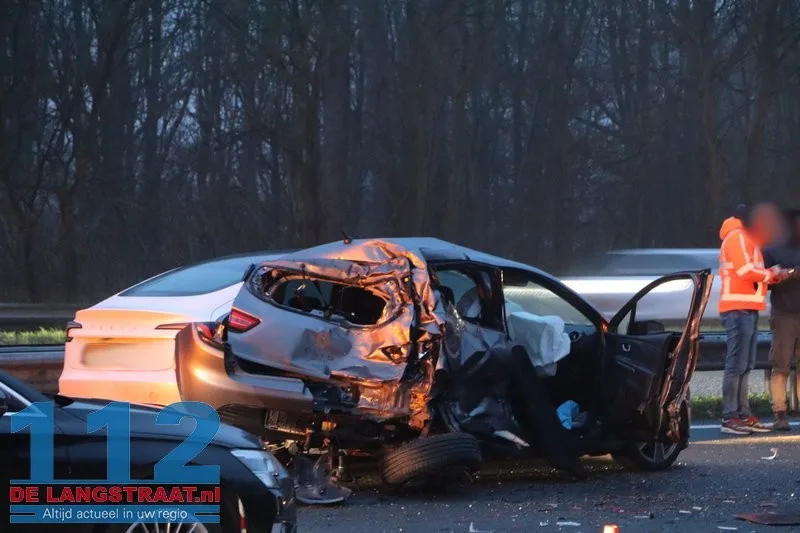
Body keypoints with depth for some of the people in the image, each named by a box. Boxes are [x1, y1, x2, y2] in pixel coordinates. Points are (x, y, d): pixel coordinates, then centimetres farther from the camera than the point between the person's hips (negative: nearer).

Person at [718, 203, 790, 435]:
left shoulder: (746, 239, 24)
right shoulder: (737, 237, -8)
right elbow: (746, 270, -18)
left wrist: (772, 275, 5)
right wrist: (770, 274, -3)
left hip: (747, 309, 11)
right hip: (739, 309, -11)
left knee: (745, 366, 10)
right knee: (736, 365, -12)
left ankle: (744, 415, 11)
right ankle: (730, 417, -13)